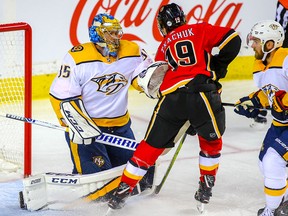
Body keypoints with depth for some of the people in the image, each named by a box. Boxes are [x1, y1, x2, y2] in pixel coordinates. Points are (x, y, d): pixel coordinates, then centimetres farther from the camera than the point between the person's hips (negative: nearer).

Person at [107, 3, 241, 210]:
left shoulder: (164, 46, 28)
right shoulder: (200, 30, 18)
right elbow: (232, 39, 5)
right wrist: (216, 68, 15)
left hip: (171, 96, 3)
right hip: (202, 91, -2)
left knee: (151, 146, 14)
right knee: (211, 141, 22)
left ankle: (123, 190, 15)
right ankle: (206, 187, 24)